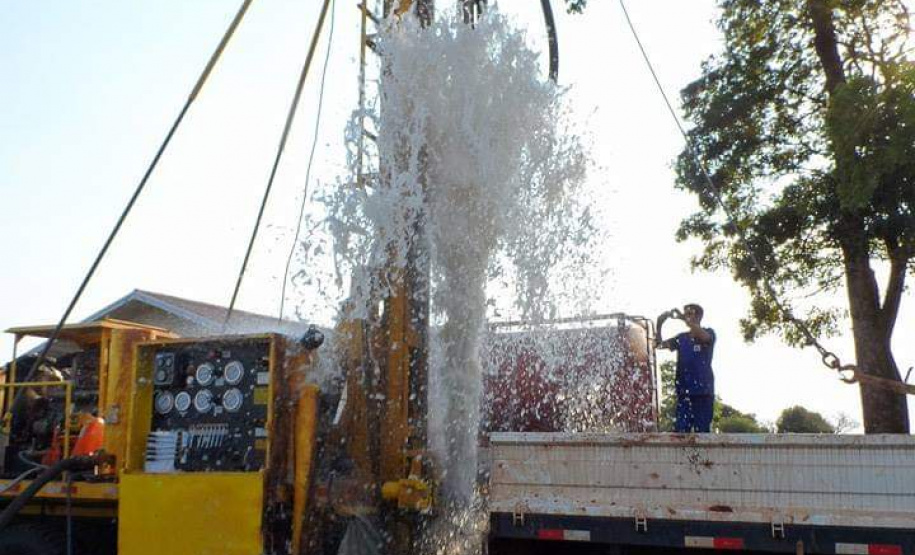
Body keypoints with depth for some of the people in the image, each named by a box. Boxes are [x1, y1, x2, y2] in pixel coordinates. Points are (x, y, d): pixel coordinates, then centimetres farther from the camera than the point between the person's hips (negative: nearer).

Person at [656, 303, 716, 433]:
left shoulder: (709, 333, 3)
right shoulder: (681, 338, 14)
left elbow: (704, 337, -22)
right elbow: (660, 344, 7)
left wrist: (683, 319, -25)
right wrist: (659, 325, -9)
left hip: (703, 390, -4)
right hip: (684, 391, 4)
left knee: (702, 429, -2)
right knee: (681, 429, -2)